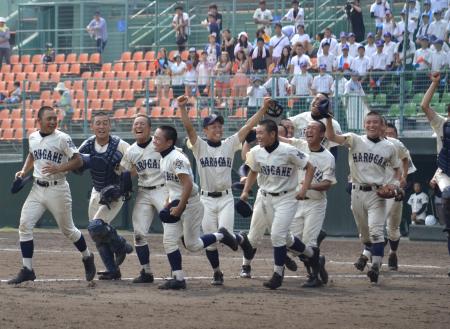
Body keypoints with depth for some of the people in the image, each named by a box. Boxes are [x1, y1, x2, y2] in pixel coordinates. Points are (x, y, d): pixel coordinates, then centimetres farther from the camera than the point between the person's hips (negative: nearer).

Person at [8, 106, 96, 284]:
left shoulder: (62, 138, -11)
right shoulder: (33, 138, 6)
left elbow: (78, 160, -12)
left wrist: (58, 169, -26)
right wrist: (24, 171, 11)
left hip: (57, 189, -5)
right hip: (37, 189, 5)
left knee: (68, 230, 7)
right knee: (24, 224, -8)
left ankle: (87, 258, 33)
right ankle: (27, 270, -4)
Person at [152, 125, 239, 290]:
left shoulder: (176, 158, -22)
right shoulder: (164, 159, 8)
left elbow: (188, 184, -28)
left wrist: (179, 207, -27)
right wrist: (168, 203, 11)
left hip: (190, 204, -9)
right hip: (176, 203, 9)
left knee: (192, 244, -1)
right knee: (169, 241, 0)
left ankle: (221, 236, 22)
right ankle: (178, 278, 4)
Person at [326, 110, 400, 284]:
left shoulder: (389, 147, 2)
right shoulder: (355, 140, -1)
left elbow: (397, 170, 15)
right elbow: (331, 136, -14)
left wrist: (395, 184, -5)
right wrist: (328, 118, -30)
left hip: (377, 193, -2)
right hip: (357, 192, 2)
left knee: (375, 229, -16)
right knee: (363, 229, 16)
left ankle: (376, 265, -18)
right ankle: (367, 252, 43)